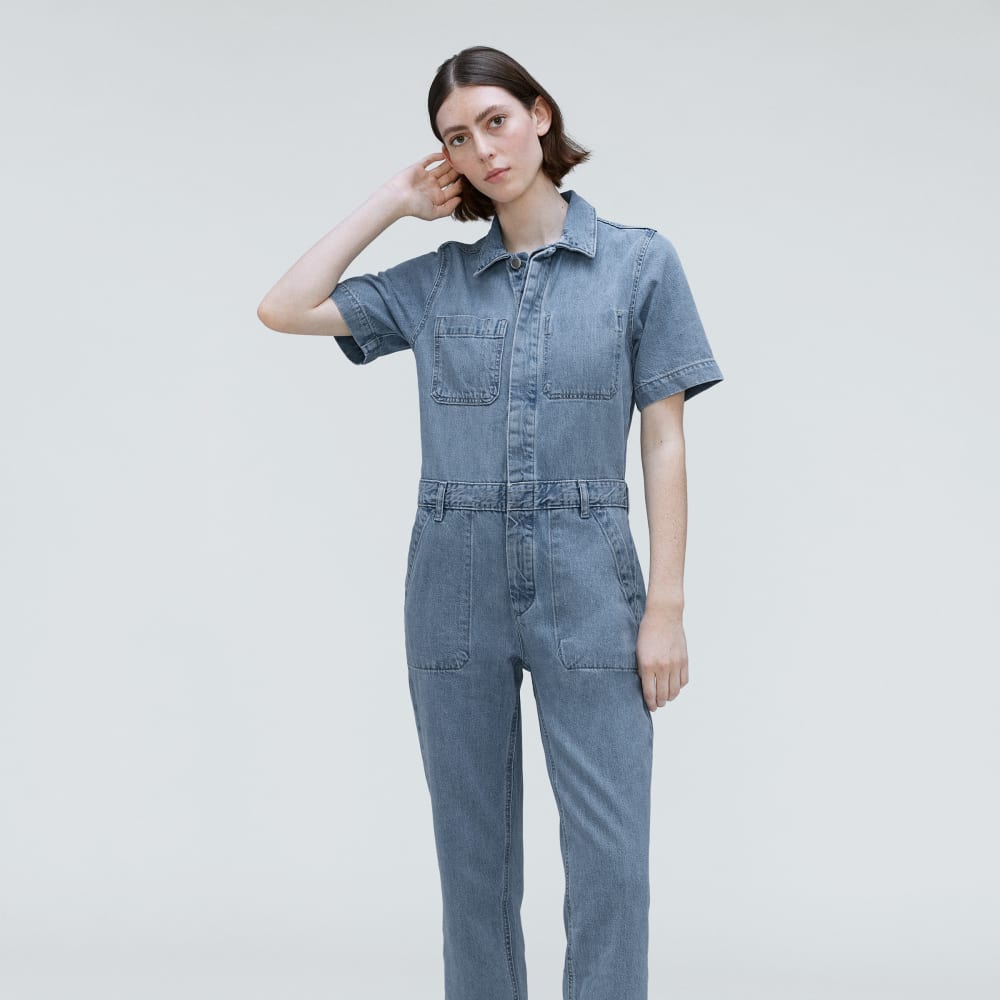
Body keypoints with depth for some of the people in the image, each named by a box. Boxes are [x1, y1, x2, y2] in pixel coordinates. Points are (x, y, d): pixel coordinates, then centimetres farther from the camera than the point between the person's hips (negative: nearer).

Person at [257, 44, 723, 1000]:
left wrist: (666, 607, -6)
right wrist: (392, 200, 6)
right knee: (474, 852, 9)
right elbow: (283, 309, 3)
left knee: (610, 856, -5)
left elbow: (664, 441, -1)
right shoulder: (435, 281, 9)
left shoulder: (639, 262, 2)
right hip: (457, 589, 3)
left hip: (585, 588, -2)